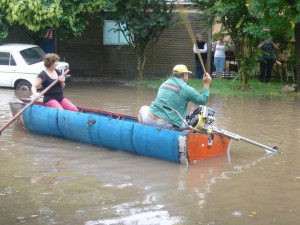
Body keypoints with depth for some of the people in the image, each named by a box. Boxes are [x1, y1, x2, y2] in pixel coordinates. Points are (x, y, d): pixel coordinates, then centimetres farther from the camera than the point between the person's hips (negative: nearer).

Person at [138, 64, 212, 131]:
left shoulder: (164, 84, 16)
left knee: (143, 108, 34)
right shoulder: (186, 88, -2)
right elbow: (202, 100, 5)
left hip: (149, 120, 5)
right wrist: (206, 84, 14)